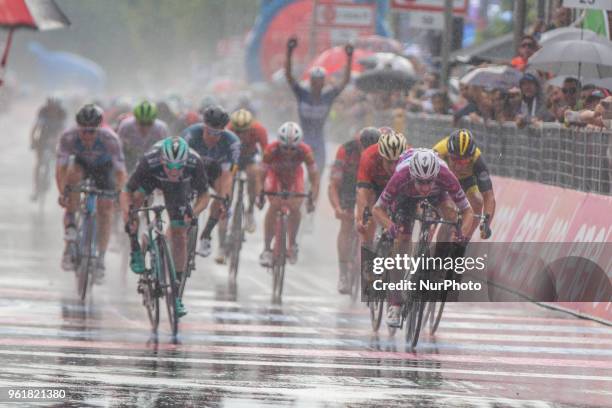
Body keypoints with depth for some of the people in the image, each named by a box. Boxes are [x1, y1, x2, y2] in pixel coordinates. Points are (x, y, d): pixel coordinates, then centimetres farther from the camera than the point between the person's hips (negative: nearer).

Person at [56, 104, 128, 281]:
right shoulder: (68, 138, -33)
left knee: (105, 211, -8)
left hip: (104, 167, -1)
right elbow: (60, 168, -32)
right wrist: (62, 192, -46)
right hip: (82, 163, 1)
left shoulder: (110, 139, -37)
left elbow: (121, 171, -35)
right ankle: (70, 224, -24)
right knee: (73, 174, -33)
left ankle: (101, 260, 0)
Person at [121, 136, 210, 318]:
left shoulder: (195, 163, -39)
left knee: (179, 237, -5)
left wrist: (193, 212, -46)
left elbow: (204, 196, -26)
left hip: (180, 187, 1)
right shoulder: (149, 162, -42)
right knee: (134, 200, -31)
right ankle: (135, 251, -8)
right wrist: (128, 217, -51)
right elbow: (126, 192, -33)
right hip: (151, 178, 0)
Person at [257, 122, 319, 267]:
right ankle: (267, 249, -15)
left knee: (294, 207, -19)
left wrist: (312, 200, -37)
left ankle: (292, 244, 8)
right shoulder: (271, 150, -35)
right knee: (274, 205, -23)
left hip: (294, 176, 1)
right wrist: (260, 197, -34)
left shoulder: (305, 151, -33)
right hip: (275, 175, -1)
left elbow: (314, 177, -27)